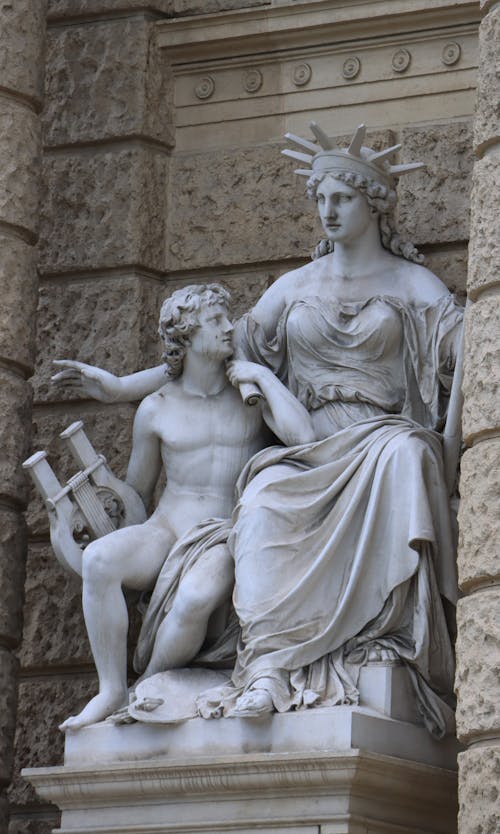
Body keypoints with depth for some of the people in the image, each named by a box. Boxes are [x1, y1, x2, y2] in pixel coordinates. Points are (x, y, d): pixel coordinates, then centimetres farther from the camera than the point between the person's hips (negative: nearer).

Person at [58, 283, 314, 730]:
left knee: (196, 597, -39)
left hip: (227, 541, -2)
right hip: (165, 532, 2)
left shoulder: (253, 395, 7)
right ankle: (112, 690, -24)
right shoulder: (157, 409, 10)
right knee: (100, 558, -32)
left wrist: (264, 377, -6)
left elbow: (305, 438, -12)